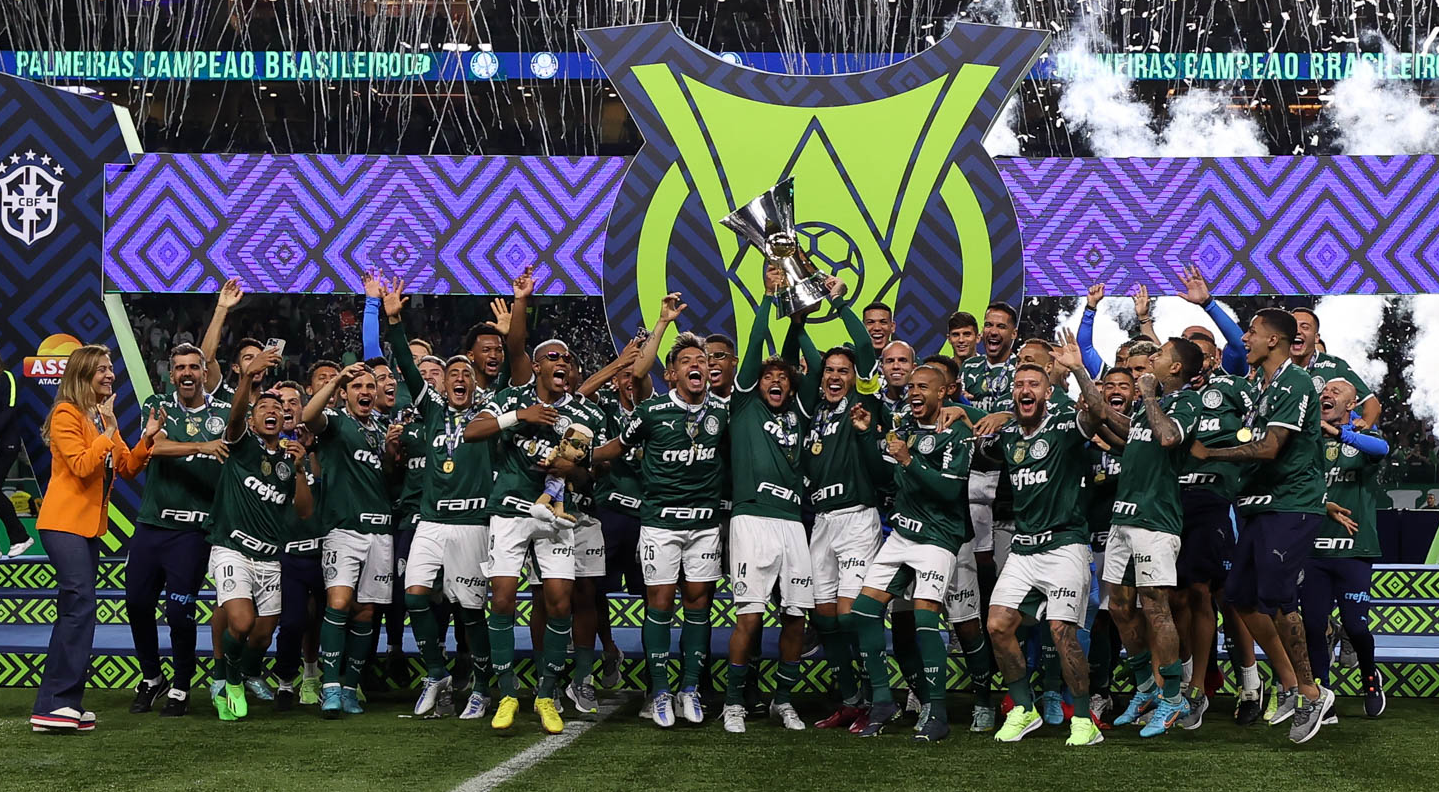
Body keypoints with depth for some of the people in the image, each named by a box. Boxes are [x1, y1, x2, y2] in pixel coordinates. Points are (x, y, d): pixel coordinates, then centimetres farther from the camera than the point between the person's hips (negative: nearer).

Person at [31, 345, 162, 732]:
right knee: (81, 604, -18)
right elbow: (82, 466, -20)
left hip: (89, 524, 9)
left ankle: (61, 703, 14)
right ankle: (54, 705, -18)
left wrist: (147, 438, -2)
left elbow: (127, 468, 11)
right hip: (64, 522, -9)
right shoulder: (66, 414, -10)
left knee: (75, 609, 10)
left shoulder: (103, 417, 15)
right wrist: (109, 431, -18)